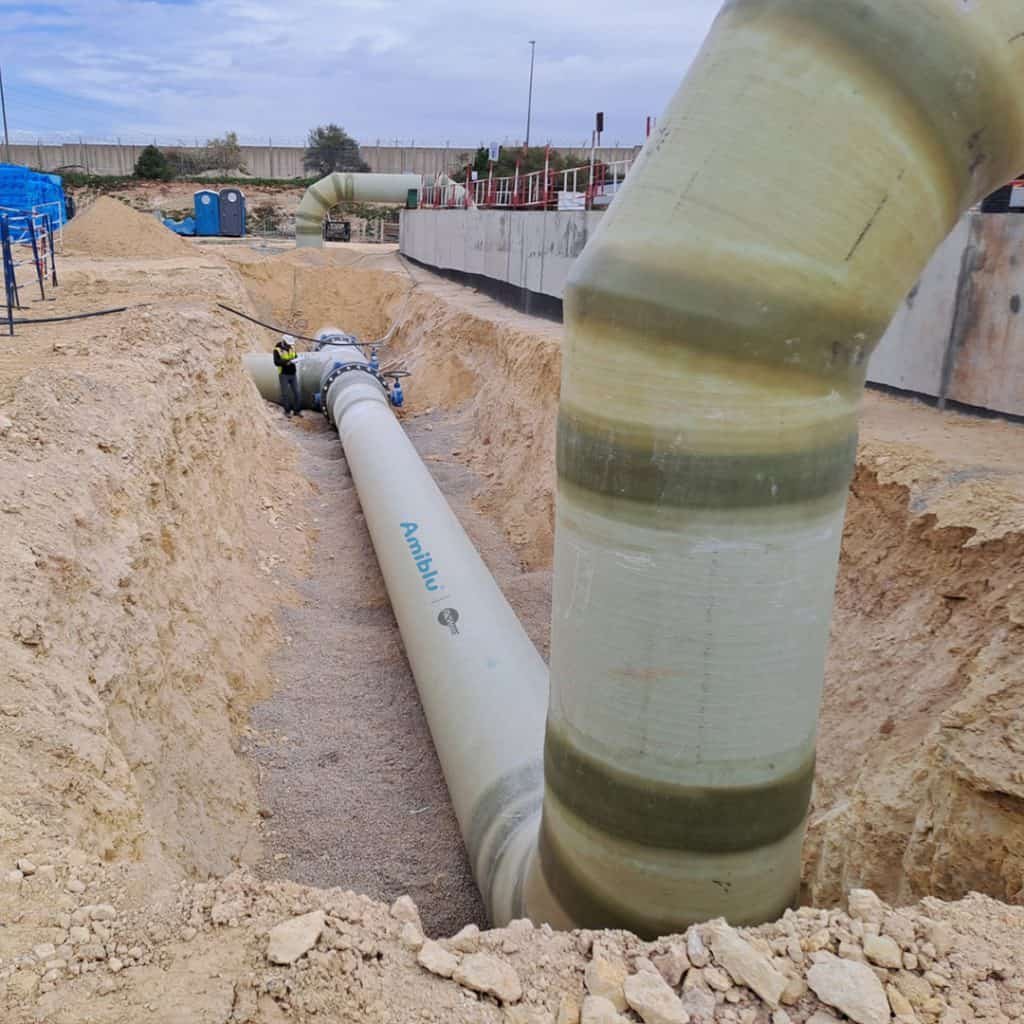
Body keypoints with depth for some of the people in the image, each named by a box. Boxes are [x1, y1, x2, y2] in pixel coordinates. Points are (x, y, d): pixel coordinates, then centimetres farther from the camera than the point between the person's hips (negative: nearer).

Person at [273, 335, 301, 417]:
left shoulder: (292, 347, 4)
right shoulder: (277, 349, -12)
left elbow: (296, 356, 11)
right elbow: (276, 362, -21)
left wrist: (296, 360, -13)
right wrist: (287, 362, -32)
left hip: (293, 374, 5)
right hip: (284, 374, -4)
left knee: (296, 392, 4)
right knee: (285, 393, 0)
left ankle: (297, 410, 13)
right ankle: (287, 411, 10)